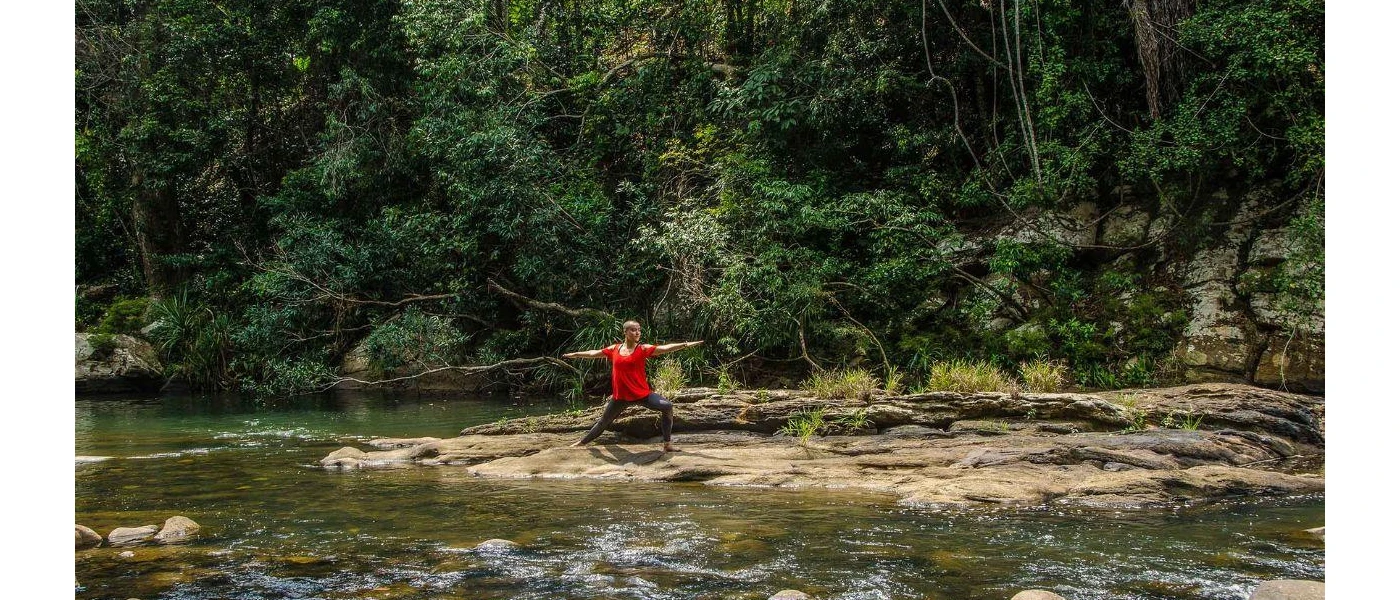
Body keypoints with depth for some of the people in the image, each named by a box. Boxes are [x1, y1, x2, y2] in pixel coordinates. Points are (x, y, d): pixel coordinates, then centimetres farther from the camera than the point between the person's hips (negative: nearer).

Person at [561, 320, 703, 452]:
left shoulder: (643, 349, -7)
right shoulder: (614, 349, 1)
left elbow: (665, 348, -19)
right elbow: (594, 353, 16)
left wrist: (685, 344, -32)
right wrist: (575, 354, 26)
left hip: (642, 394, -2)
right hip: (620, 397, 2)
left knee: (666, 406, -25)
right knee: (603, 421, 17)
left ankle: (666, 444, -15)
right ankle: (582, 442, 41)